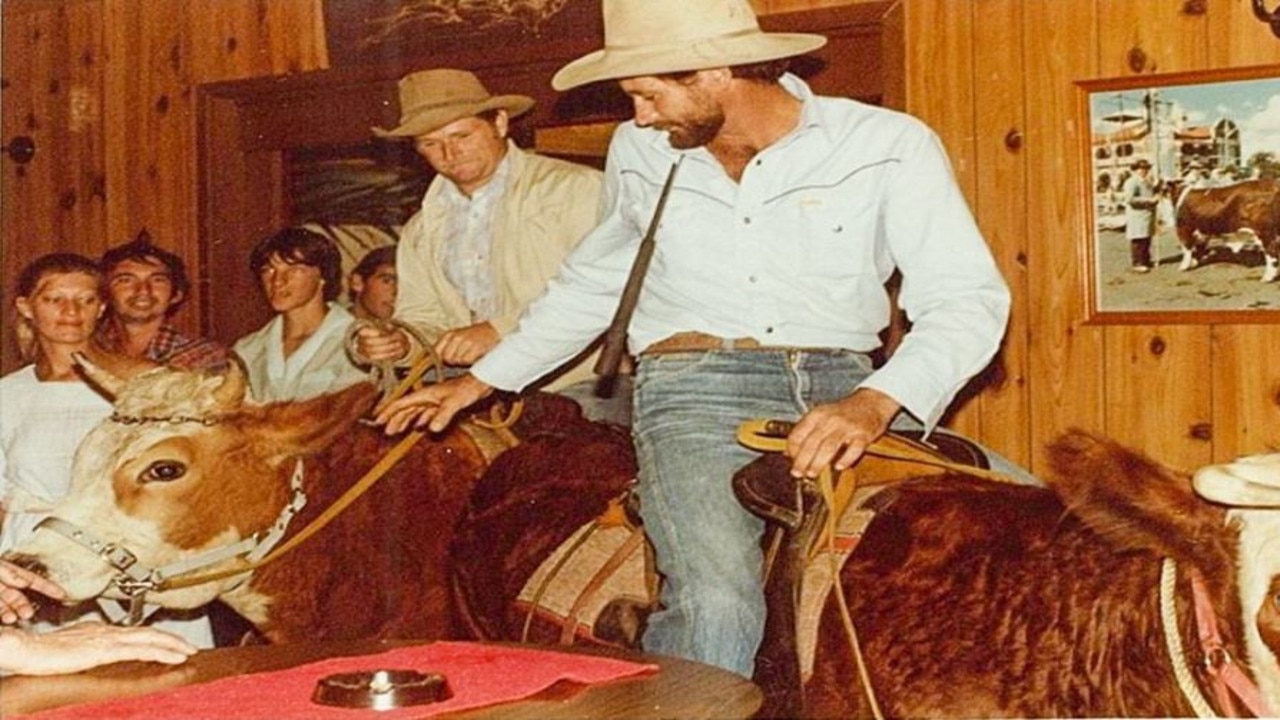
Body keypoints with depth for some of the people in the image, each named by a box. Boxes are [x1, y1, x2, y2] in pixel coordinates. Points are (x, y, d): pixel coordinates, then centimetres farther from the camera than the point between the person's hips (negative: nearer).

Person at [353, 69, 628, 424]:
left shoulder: (575, 188, -2)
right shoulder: (422, 233, 19)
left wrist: (501, 330, -21)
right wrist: (399, 343, -1)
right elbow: (423, 320, 23)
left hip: (582, 390, -5)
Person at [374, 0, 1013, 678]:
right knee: (716, 609, -29)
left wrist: (875, 401, -24)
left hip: (843, 390, 1)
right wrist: (481, 380, 24)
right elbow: (594, 280, 28)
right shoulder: (639, 153, 14)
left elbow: (969, 297, -7)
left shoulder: (888, 146, 1)